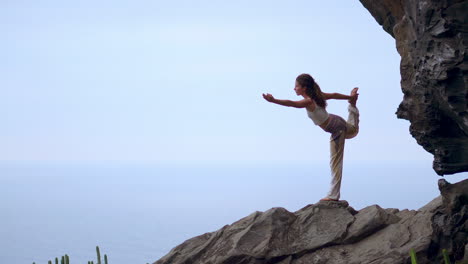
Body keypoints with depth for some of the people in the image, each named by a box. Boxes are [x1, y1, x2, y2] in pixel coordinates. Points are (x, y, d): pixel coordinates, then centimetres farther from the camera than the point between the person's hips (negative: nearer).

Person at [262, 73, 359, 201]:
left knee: (335, 162, -4)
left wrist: (273, 100, -57)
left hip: (336, 129, -9)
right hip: (337, 121, 9)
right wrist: (350, 97, 25)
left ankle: (333, 195, 0)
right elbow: (334, 95, 10)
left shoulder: (309, 102, -29)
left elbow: (291, 103, -45)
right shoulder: (317, 96, -4)